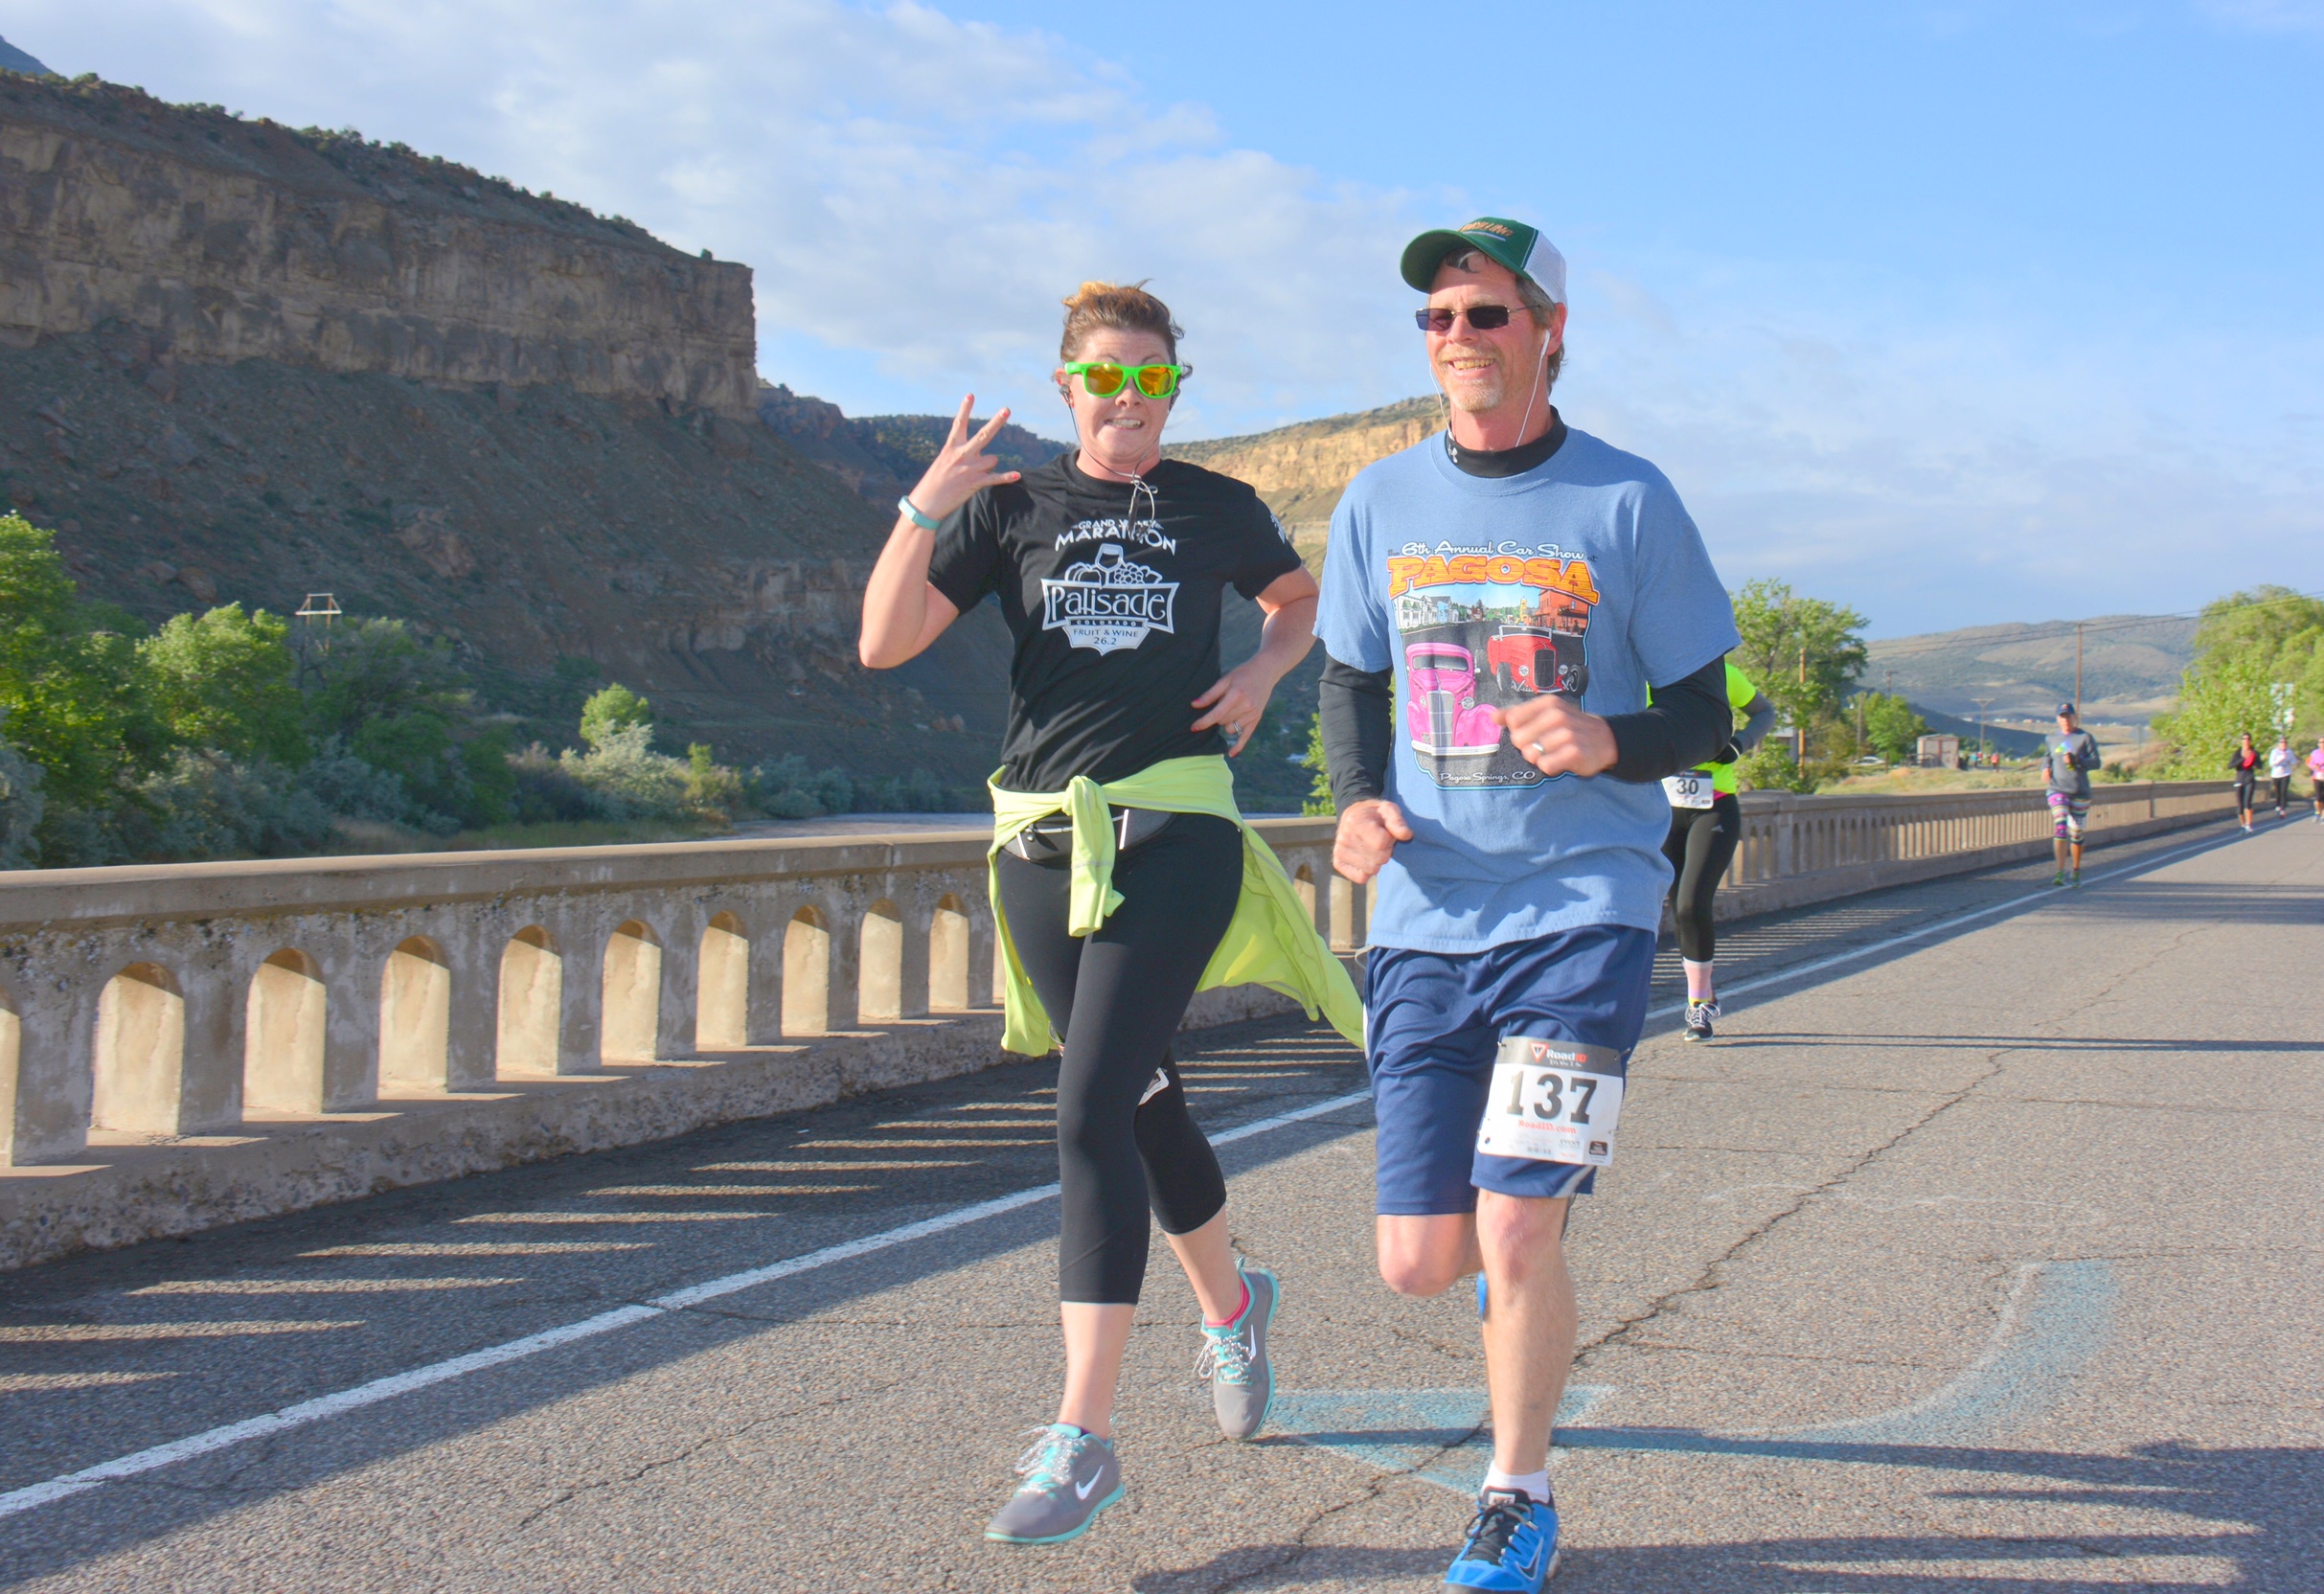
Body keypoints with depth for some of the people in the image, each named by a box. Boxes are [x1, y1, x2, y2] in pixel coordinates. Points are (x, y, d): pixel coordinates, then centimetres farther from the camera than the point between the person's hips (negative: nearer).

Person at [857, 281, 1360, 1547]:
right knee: (1141, 1104, 15)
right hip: (1041, 838, 3)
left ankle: (1081, 1437, -13)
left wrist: (1262, 672, 6)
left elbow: (1301, 600, 27)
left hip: (1176, 835, -3)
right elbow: (884, 644, -1)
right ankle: (1230, 1306, 43)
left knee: (1090, 1115, -15)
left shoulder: (1218, 510, 7)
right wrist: (922, 512, -15)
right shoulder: (1010, 505, 8)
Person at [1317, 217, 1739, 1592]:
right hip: (1424, 922, 3)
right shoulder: (1379, 504, 7)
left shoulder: (1628, 503, -2)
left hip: (1585, 909, -3)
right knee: (1418, 1262, 4)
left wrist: (1612, 743, -20)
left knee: (1515, 1234, -12)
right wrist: (1356, 799, -4)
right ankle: (1530, 1240, 42)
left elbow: (1707, 714, 2)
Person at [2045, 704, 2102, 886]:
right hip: (2057, 790, 1)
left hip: (2080, 792, -1)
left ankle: (2076, 872, 26)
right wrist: (2047, 768, 5)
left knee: (2076, 833, 9)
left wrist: (2076, 761, -21)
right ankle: (2060, 873, -19)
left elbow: (2096, 762, -5)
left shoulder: (2085, 738, 0)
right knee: (2060, 828, -17)